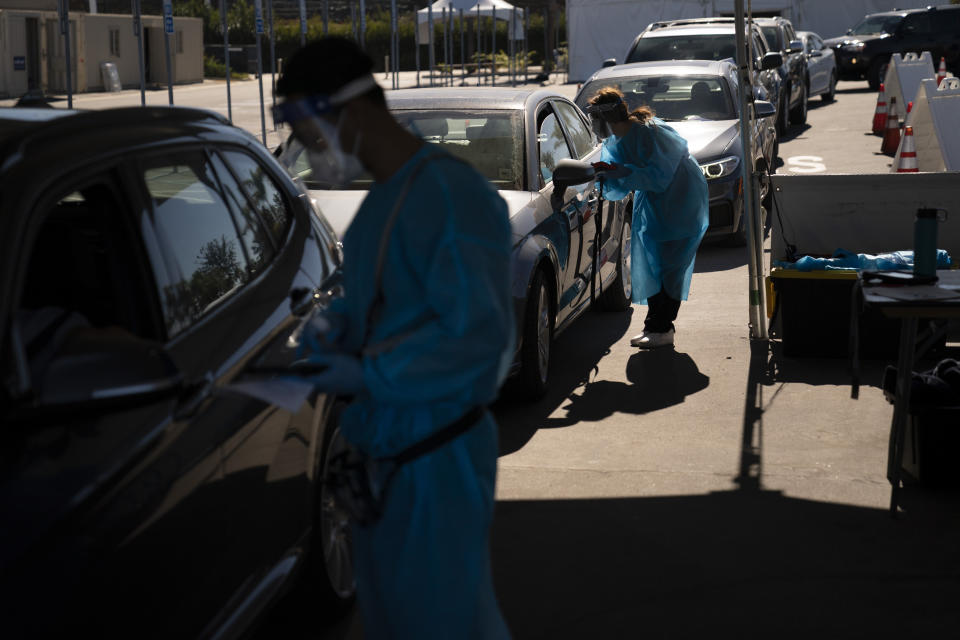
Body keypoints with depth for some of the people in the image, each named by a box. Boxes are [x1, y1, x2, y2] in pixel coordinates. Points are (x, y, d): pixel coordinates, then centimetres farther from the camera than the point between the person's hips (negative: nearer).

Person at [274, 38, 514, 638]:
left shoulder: (452, 193, -19)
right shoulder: (380, 198, 9)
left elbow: (478, 332, -25)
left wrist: (369, 374, -20)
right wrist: (336, 323, 1)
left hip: (437, 453, -9)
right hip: (380, 443, 9)